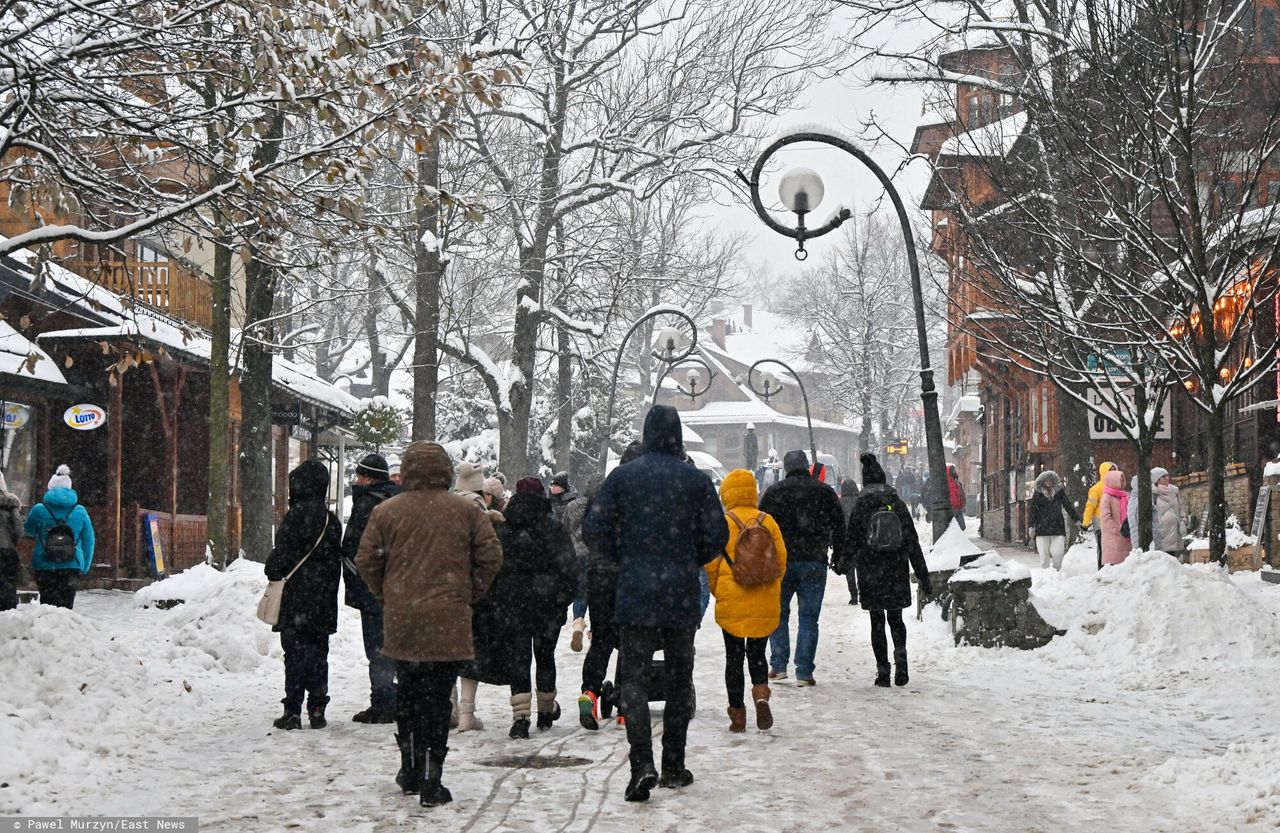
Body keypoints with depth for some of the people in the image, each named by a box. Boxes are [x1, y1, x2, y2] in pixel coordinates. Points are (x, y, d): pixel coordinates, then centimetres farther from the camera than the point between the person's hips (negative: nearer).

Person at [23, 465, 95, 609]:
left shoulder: (39, 510, -1)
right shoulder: (80, 512, 2)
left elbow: (28, 531, 18)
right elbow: (88, 542, 6)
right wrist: (85, 567, 15)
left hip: (44, 566, 0)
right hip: (71, 566, 0)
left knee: (47, 604, 6)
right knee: (66, 605, 2)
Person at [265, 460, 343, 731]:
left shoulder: (297, 515, -13)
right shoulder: (332, 520, 8)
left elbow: (281, 555, -14)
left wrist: (273, 573, 4)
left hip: (296, 597, -6)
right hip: (324, 601, 6)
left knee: (295, 651, -2)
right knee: (318, 653, 11)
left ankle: (293, 711, -2)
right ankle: (317, 709, 13)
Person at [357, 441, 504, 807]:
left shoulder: (386, 511, 0)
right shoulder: (467, 510, -1)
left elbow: (367, 562, 2)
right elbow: (490, 556, -1)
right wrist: (469, 594, 12)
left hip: (400, 620, 2)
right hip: (448, 621, -1)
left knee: (407, 693, 17)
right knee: (437, 698, 1)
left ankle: (410, 770, 25)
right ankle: (430, 780, -1)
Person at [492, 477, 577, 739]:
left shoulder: (501, 531, 2)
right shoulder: (553, 528, -4)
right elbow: (568, 567, -7)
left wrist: (496, 603, 9)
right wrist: (565, 597, 1)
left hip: (511, 603, 0)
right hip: (547, 604, 0)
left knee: (519, 659, 1)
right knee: (545, 656, 16)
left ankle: (520, 717, -11)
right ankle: (547, 710, 29)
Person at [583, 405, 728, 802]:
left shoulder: (623, 476, -1)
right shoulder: (697, 480, -2)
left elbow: (594, 528, -4)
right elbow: (717, 535, -3)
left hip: (635, 594, -1)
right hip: (682, 595, 1)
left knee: (634, 678, -1)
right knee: (679, 679, 13)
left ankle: (642, 764, -17)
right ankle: (674, 766, 19)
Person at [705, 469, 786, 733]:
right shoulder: (767, 522, 1)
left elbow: (711, 563, -6)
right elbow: (781, 560, 5)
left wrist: (717, 591, 10)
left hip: (731, 602, -2)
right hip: (764, 602, 2)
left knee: (734, 657, 8)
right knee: (757, 653, 16)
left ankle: (737, 714, 9)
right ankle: (761, 696, -9)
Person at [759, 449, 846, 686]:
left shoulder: (773, 492, 3)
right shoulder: (825, 492, 3)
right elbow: (839, 527, 5)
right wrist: (840, 557, 13)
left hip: (780, 561, 0)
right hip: (814, 561, 0)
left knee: (778, 614, 14)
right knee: (809, 617, 3)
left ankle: (778, 665, 7)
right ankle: (804, 672, 0)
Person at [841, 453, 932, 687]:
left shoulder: (861, 507, -6)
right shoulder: (898, 505, 0)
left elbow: (853, 544, -4)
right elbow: (913, 544, 1)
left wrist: (842, 566, 15)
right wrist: (923, 577, 5)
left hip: (870, 575, -2)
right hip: (897, 575, 2)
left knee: (877, 622, 6)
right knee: (895, 619, 15)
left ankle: (883, 670, 2)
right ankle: (900, 654, -10)